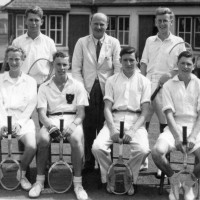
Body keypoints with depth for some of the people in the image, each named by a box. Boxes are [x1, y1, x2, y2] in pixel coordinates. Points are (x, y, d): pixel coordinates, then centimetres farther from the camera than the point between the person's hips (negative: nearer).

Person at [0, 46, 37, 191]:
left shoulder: (30, 81, 10)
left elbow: (31, 105, 1)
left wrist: (19, 123, -13)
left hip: (23, 120, 0)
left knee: (32, 147, -26)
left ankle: (22, 174, 2)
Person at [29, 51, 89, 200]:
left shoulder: (77, 86, 8)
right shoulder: (44, 87, 10)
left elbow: (81, 112, 2)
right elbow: (42, 113, 1)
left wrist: (73, 125, -19)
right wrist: (50, 125, -21)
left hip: (73, 119, 0)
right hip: (52, 120, 1)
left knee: (76, 139, -35)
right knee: (42, 139, -32)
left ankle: (78, 183, -23)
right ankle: (40, 181, -16)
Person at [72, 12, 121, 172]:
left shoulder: (114, 43, 5)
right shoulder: (82, 42, 7)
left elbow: (118, 68, 1)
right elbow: (76, 68, 5)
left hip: (107, 91, -1)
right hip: (87, 91, 1)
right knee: (88, 129, 2)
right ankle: (88, 163, 14)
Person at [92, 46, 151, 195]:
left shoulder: (144, 81, 9)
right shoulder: (112, 81, 13)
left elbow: (145, 112, 1)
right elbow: (107, 108, 5)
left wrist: (132, 131, -14)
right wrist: (113, 130, -12)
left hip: (136, 121, -1)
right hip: (114, 120, 1)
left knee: (143, 150, -30)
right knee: (97, 147, -25)